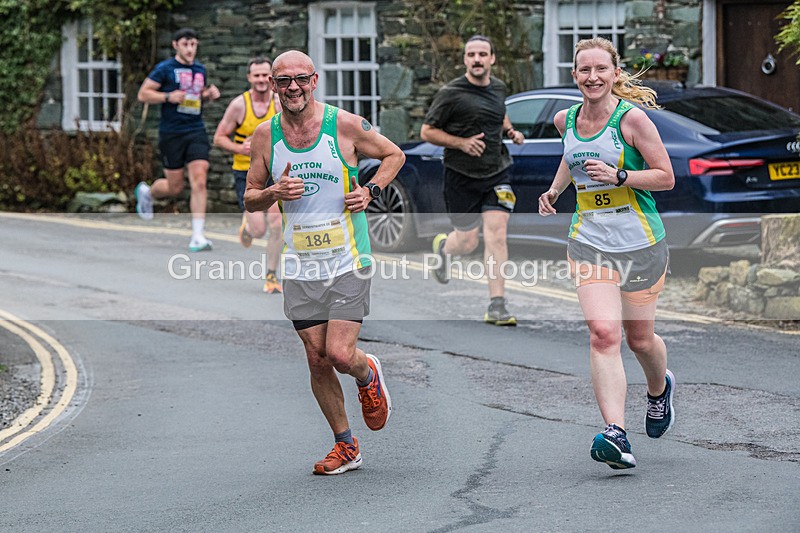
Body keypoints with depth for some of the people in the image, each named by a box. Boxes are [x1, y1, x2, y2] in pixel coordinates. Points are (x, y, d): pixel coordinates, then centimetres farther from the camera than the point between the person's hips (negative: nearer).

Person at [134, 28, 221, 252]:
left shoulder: (200, 70, 13)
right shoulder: (165, 69, -4)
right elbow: (143, 94, -5)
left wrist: (209, 94, 8)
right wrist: (168, 97, -18)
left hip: (196, 132, 4)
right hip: (171, 134, -4)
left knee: (199, 181, -12)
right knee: (175, 187, 4)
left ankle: (198, 236, -11)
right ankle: (146, 192, 39)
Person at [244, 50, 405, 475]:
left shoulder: (345, 125, -6)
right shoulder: (265, 135, 2)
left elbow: (394, 155, 10)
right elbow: (250, 198, 10)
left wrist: (371, 190, -7)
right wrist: (275, 192, -11)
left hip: (347, 261, -3)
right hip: (300, 265, 3)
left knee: (340, 355, -12)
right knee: (318, 360, 4)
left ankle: (368, 376, 24)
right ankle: (345, 446, 20)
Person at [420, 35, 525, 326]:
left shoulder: (499, 88, 8)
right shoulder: (451, 93, -10)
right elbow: (427, 131, -6)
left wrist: (510, 131, 8)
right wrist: (461, 142, -18)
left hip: (497, 171, 3)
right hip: (461, 175, -3)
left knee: (496, 235, -11)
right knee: (467, 243, 4)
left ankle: (497, 307, -12)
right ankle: (443, 245, 43)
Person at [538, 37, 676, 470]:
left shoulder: (632, 118, -11)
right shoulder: (566, 120, 5)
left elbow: (666, 177, -9)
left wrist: (619, 176, -21)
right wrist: (553, 191, 16)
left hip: (641, 242, -2)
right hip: (590, 243, 3)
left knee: (640, 339, 11)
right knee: (603, 333, -17)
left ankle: (659, 389, 47)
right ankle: (615, 435, -24)